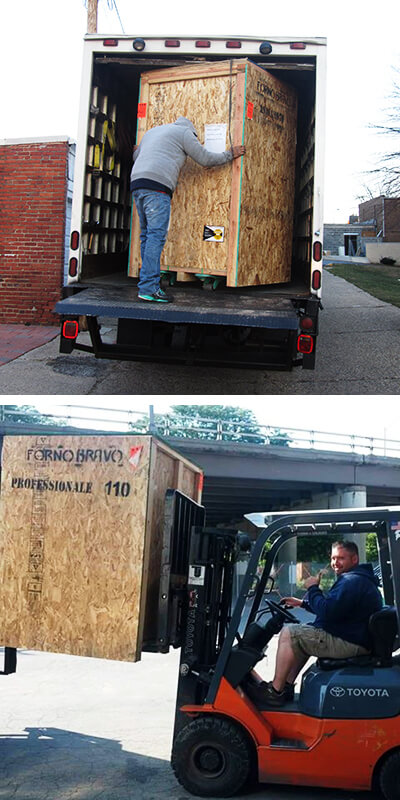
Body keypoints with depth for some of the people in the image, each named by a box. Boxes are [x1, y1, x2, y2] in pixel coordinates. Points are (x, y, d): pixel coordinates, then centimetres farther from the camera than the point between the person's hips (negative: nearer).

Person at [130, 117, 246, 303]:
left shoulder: (152, 131, 31)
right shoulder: (184, 132, 9)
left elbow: (136, 156, 42)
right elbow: (205, 159, 10)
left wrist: (136, 151, 65)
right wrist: (230, 155, 22)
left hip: (137, 182, 8)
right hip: (157, 185, -8)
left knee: (147, 235, 10)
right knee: (156, 235, -13)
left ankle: (148, 285, 6)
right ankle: (148, 288, -20)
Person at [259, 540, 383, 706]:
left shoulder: (351, 581, -18)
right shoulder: (360, 579, 20)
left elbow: (326, 611, -27)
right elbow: (332, 608, 30)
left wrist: (313, 589, -11)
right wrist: (303, 603, 25)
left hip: (347, 643, -12)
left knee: (289, 633, -9)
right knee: (302, 636, 24)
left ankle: (275, 691, -6)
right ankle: (287, 687, 18)